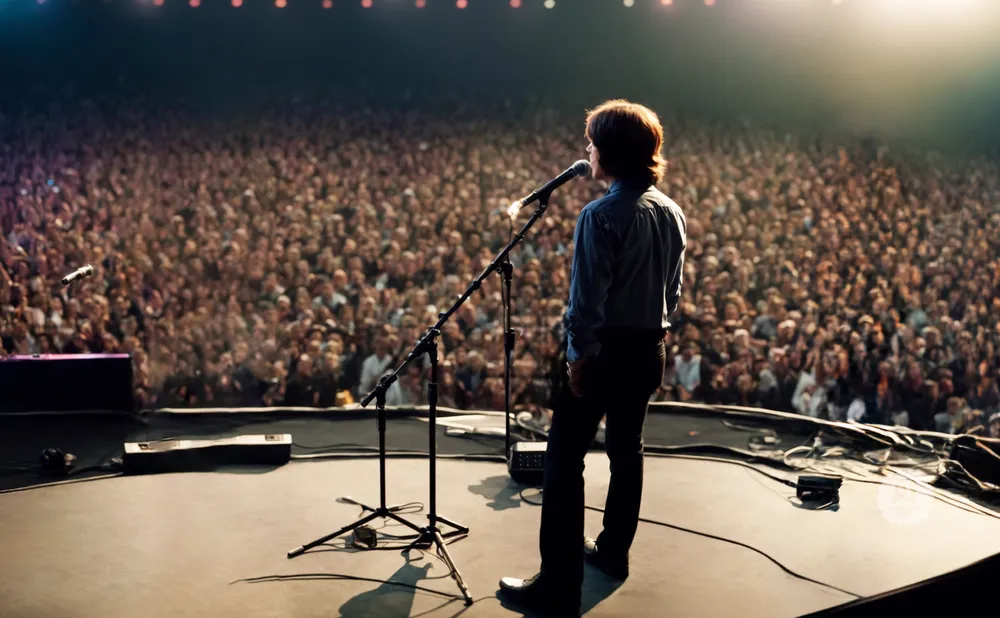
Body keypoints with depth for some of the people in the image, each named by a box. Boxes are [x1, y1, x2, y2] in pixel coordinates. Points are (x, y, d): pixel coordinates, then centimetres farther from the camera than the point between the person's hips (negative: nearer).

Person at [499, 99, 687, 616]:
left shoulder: (602, 215, -18)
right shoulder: (672, 213, 5)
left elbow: (588, 297, -19)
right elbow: (673, 289, 12)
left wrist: (580, 355, -12)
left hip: (605, 348, -8)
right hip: (649, 348, 8)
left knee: (565, 459, -4)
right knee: (626, 449, 20)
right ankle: (614, 551, 34)